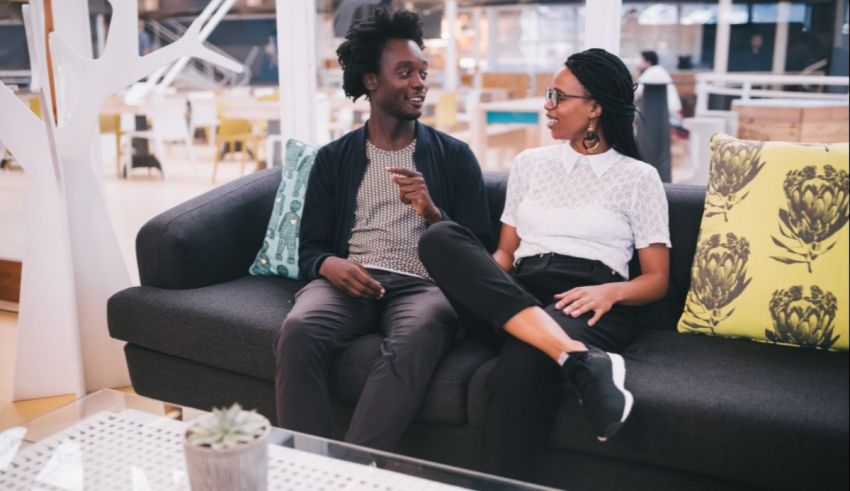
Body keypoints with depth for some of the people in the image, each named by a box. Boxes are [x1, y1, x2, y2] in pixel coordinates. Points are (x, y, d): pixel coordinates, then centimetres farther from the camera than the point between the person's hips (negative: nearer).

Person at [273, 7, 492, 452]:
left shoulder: (455, 156, 13)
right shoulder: (333, 159, 16)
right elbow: (309, 248, 12)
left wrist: (431, 212, -11)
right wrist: (330, 266, -12)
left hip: (423, 284, -1)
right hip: (350, 282, 1)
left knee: (416, 338, -38)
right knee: (298, 330, -33)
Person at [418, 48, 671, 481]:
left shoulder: (639, 177, 10)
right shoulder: (529, 163, 21)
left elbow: (657, 279, 8)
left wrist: (610, 291, -15)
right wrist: (480, 282, -5)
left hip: (590, 307, -4)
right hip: (515, 299, 5)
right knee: (439, 237, -29)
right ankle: (581, 362, -42)